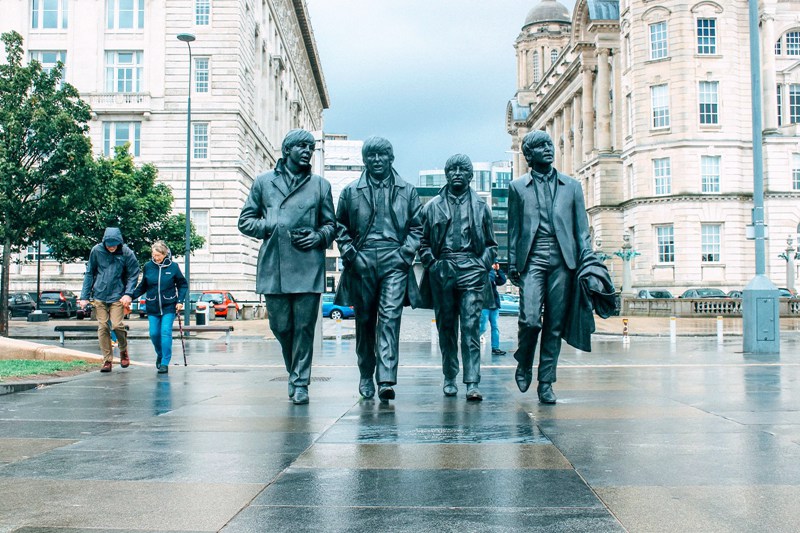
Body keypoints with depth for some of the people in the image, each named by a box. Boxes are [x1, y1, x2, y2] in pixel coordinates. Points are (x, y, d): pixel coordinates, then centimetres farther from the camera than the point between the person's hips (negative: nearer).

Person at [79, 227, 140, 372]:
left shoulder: (127, 253, -7)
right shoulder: (96, 251, -2)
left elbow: (133, 275, 0)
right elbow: (89, 273, 6)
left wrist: (128, 293, -13)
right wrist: (84, 296, 3)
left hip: (117, 296, -2)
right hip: (99, 295, 2)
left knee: (117, 325, -12)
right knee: (102, 327, 1)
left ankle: (123, 350, 16)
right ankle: (107, 360, 10)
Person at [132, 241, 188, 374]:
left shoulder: (173, 266, -5)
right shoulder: (148, 266, 0)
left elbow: (183, 285, 5)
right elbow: (143, 286, 10)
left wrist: (180, 301, -5)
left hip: (169, 306, -2)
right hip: (153, 307, 2)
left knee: (166, 332, -10)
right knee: (154, 334, 2)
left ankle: (165, 363, -4)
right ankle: (160, 355, 30)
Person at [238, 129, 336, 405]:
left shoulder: (320, 185, 13)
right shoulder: (264, 182, 12)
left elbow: (331, 224, 16)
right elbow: (245, 220, 12)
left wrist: (319, 236, -5)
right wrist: (272, 227, -5)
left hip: (308, 267, 0)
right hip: (274, 267, 1)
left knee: (304, 326, -3)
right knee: (281, 326, 4)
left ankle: (300, 382, 7)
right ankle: (294, 373, 28)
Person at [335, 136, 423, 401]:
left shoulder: (407, 191, 11)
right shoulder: (351, 191, 11)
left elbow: (417, 227, 11)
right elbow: (340, 226, 14)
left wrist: (405, 253, -2)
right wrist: (349, 253, 0)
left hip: (394, 262, -1)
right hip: (361, 262, 2)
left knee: (390, 318, -13)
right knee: (364, 321, 8)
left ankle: (386, 380, -18)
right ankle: (366, 376, 23)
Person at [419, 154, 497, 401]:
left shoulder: (480, 205, 13)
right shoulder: (433, 206, 12)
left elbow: (491, 244, 14)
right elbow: (423, 240, 13)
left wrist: (483, 265, 0)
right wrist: (431, 262, -1)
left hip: (471, 269, -1)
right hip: (442, 270, 1)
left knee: (471, 327, -9)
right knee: (446, 327, 6)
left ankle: (472, 383, -12)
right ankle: (449, 379, 16)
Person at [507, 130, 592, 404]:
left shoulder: (572, 186, 15)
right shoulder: (517, 187, 12)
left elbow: (581, 227, 12)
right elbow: (513, 228, 11)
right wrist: (512, 263, 5)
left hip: (562, 260, 2)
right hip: (532, 260, -1)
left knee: (555, 325, 2)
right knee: (530, 319, -14)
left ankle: (546, 383, 12)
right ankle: (524, 364, 15)